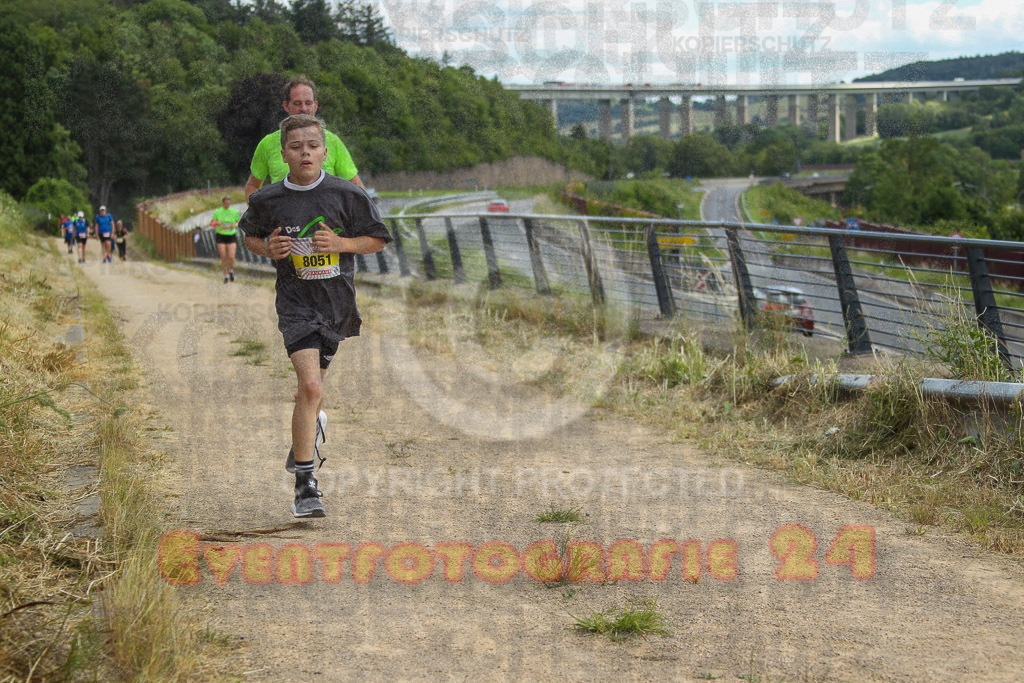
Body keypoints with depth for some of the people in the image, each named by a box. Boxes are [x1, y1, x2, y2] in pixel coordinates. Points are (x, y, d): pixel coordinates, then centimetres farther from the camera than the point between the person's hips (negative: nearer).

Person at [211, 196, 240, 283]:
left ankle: (231, 271, 17)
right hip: (221, 236, 0)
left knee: (231, 257, -13)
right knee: (223, 258, -3)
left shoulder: (234, 212, 1)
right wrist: (216, 223, -13)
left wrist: (236, 225, -10)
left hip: (231, 237, 0)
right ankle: (226, 276, 12)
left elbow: (238, 222, 12)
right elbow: (212, 222, 10)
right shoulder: (217, 212, 1)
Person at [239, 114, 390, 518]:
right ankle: (305, 486, -13)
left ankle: (310, 425, 55)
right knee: (310, 386, -18)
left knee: (313, 384, 17)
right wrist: (268, 249, -6)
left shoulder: (346, 195, -6)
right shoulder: (268, 200, -4)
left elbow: (378, 240, 3)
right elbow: (249, 234, 16)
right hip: (296, 302, -2)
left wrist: (340, 244, -14)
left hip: (336, 300, 2)